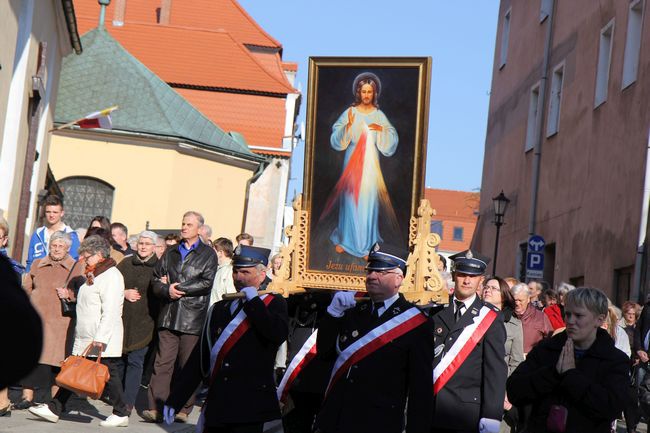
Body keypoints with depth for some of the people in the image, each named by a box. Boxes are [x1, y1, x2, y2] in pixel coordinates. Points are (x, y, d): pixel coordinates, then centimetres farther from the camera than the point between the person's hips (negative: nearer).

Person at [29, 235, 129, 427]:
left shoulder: (111, 276, -15)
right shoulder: (94, 275, 18)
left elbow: (110, 312, -22)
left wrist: (100, 338, -26)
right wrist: (71, 295, 16)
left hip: (104, 340, -10)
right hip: (85, 339, 10)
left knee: (109, 373, -2)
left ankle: (121, 414, 8)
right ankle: (54, 409, 13)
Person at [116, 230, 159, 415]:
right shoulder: (126, 264, 12)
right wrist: (124, 293, -3)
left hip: (144, 321, -3)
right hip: (122, 318, 3)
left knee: (135, 361, -8)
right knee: (119, 359, 7)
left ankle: (128, 403, -7)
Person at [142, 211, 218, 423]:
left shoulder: (207, 254, 7)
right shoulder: (170, 254, 19)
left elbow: (206, 283, -7)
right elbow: (156, 282, 12)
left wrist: (177, 288, -8)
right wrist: (168, 290, -10)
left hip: (192, 317, -3)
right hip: (169, 316, 3)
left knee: (188, 366, 1)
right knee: (162, 363, -3)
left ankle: (183, 409, 9)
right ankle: (156, 408, -4)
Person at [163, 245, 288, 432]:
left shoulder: (274, 304, 4)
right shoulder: (218, 309, 17)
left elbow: (277, 334, -19)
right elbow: (199, 357, 16)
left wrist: (253, 300, -10)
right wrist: (174, 400, 12)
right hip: (216, 406, 4)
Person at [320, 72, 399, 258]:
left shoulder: (379, 115, 3)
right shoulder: (349, 113, -1)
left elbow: (391, 142, 0)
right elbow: (337, 140, -6)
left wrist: (382, 130, -18)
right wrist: (348, 126, -22)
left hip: (370, 164, 1)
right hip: (352, 162, -1)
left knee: (368, 201, 1)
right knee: (350, 199, 4)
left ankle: (366, 244, 10)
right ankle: (345, 239, 18)